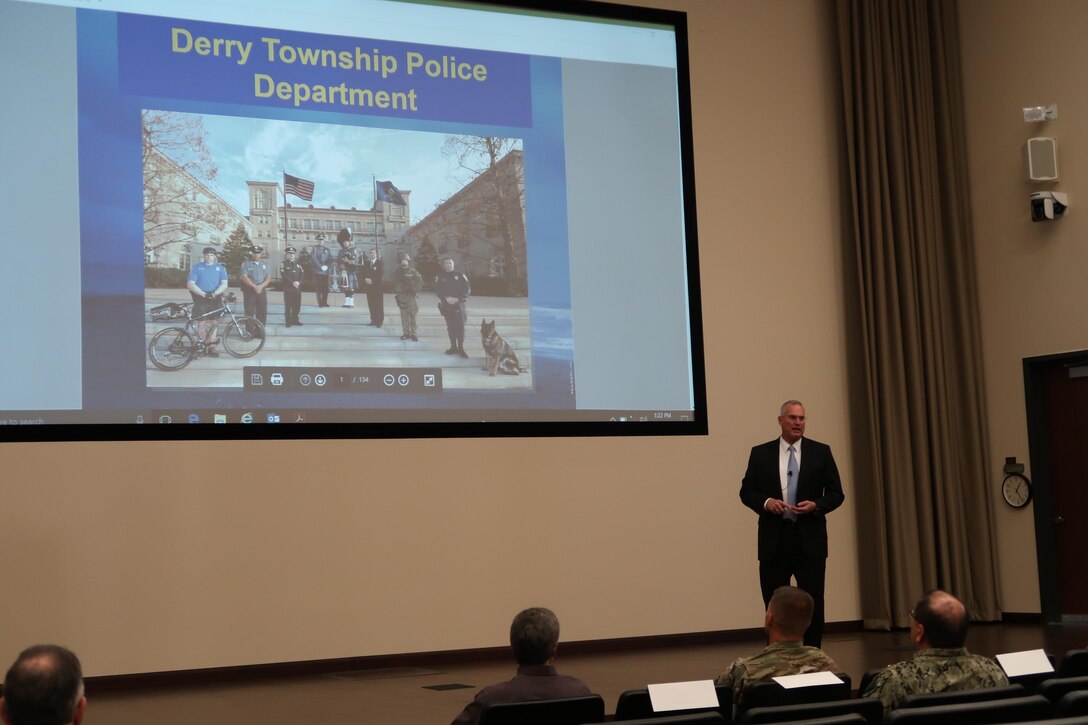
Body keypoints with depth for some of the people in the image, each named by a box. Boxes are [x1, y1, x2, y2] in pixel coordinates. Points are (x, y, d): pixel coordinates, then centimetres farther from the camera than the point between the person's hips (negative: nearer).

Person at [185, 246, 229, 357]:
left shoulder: (220, 268, 10)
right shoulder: (197, 267, 5)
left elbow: (224, 284, 3)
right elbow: (190, 284, -2)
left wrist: (215, 293, -15)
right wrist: (204, 294, -14)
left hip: (215, 299, 2)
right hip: (201, 299, -2)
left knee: (214, 323, -3)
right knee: (202, 323, -8)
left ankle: (211, 347, 2)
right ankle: (202, 346, 1)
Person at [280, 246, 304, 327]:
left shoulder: (298, 264, 15)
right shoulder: (284, 264, -1)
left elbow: (301, 274, 7)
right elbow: (284, 275, -12)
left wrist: (298, 282, -11)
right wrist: (292, 282, -19)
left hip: (297, 287, 5)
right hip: (288, 288, -5)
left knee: (297, 305, 6)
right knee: (288, 305, -4)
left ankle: (295, 320, 17)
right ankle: (288, 321, 1)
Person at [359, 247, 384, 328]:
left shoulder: (380, 263, 2)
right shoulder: (366, 263, 14)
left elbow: (381, 274, -9)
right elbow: (362, 274, 9)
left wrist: (372, 280, -14)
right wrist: (365, 279, -10)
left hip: (378, 287, -3)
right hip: (369, 287, 3)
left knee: (379, 305, -5)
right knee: (371, 305, 1)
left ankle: (379, 322, -2)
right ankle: (374, 320, 8)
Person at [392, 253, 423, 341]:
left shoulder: (413, 271, -2)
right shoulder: (398, 272, 8)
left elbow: (419, 282, -5)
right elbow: (395, 282, 13)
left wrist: (416, 290, -13)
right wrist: (395, 292, 6)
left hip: (411, 295, -3)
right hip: (401, 295, 3)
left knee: (412, 315, -5)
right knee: (404, 315, 5)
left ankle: (413, 334, -2)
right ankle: (406, 333, 11)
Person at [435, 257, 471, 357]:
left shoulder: (460, 275, 4)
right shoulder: (440, 277, 6)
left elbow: (467, 290, -1)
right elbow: (437, 290, -2)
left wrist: (458, 298, -14)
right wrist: (446, 298, -17)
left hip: (459, 304, -1)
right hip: (446, 305, 2)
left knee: (460, 326, -8)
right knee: (450, 327, 6)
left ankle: (461, 348, -2)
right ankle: (453, 347, 14)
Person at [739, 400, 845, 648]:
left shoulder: (821, 452, 4)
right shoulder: (761, 453, 5)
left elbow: (836, 494, 5)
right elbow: (746, 491, 6)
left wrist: (816, 505, -15)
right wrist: (765, 502, -14)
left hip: (809, 540, 0)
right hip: (774, 539, 1)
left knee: (813, 606, 0)